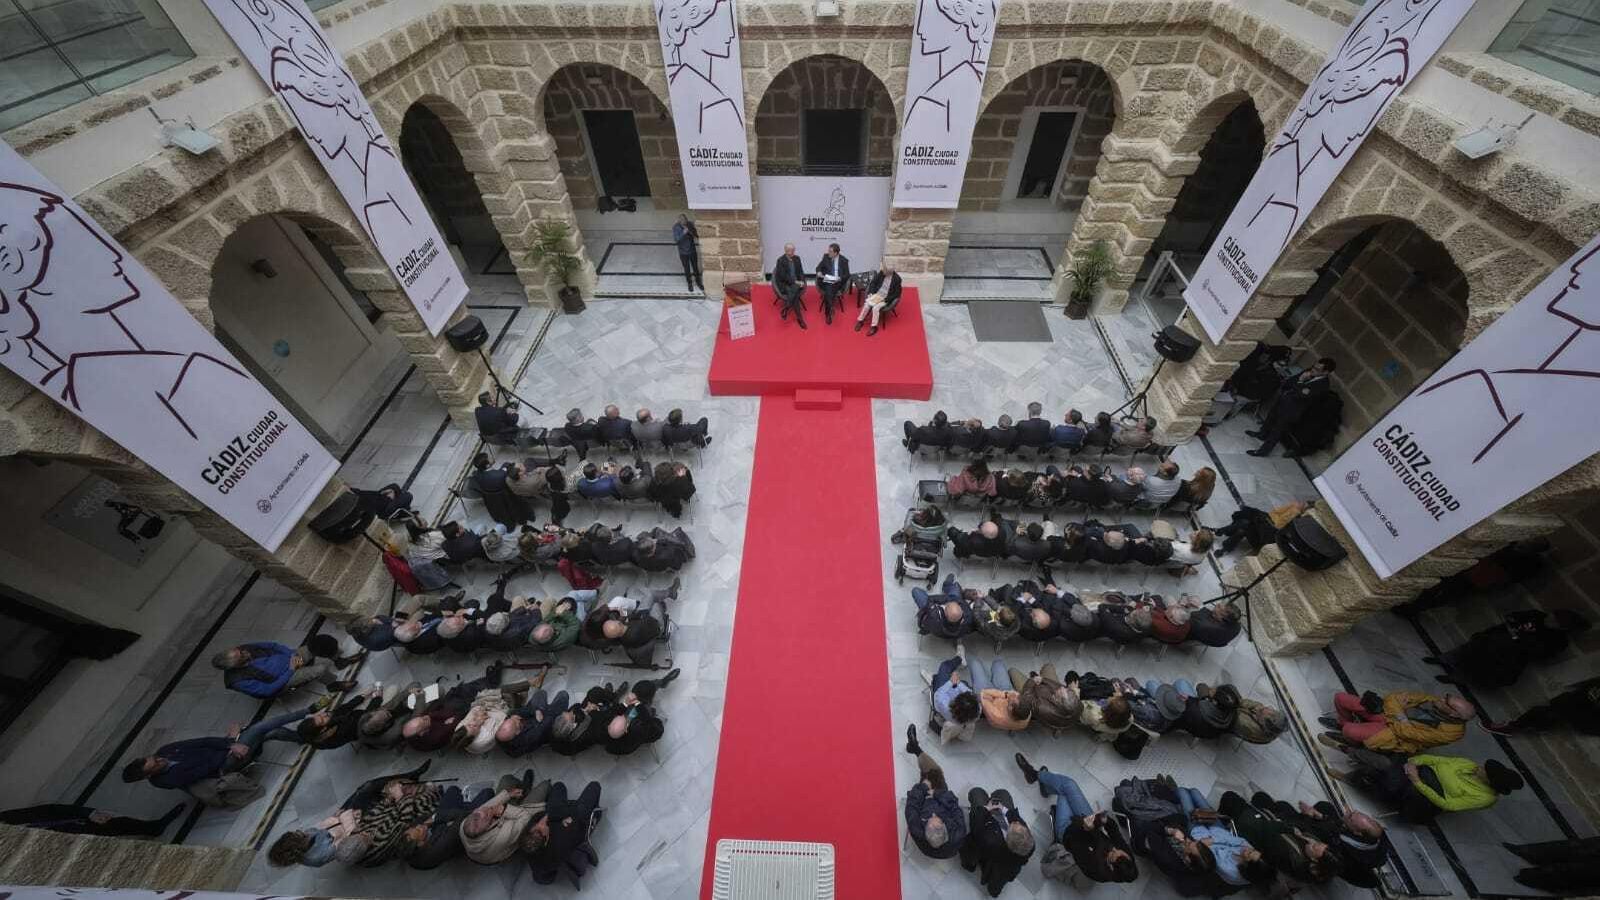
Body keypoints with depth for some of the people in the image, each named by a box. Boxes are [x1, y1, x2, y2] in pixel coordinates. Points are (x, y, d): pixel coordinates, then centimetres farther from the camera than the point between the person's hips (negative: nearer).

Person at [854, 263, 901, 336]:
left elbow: (897, 293, -14)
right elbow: (874, 282, 9)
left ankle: (874, 327, -15)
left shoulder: (897, 279, -17)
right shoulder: (881, 273, -4)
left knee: (875, 308, -27)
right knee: (866, 304, -18)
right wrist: (871, 293, -4)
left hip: (886, 298, -5)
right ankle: (860, 321, -2)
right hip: (877, 295, 5)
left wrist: (885, 300, -19)